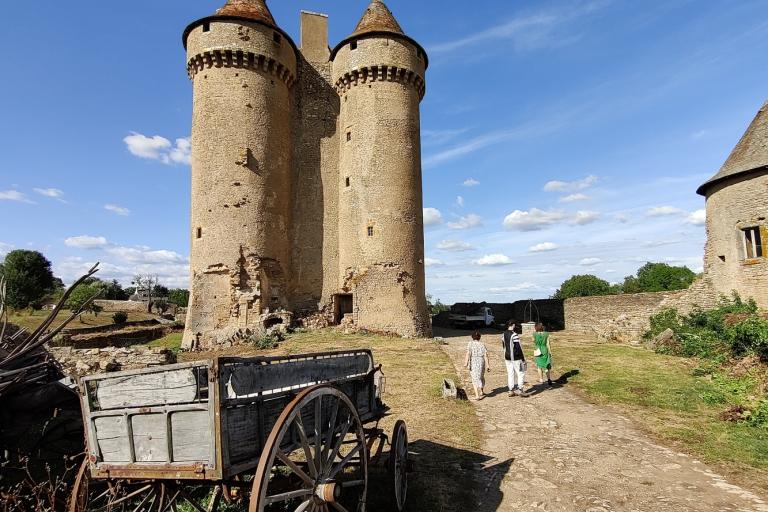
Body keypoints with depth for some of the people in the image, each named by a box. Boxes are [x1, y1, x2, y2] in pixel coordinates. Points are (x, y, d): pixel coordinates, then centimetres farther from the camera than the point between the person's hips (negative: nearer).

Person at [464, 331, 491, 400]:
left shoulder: (470, 344, -3)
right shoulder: (482, 344, 2)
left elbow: (468, 353, -15)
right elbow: (485, 355, -2)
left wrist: (466, 362, -18)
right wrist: (487, 365, -1)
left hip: (473, 362, -2)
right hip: (481, 361, 2)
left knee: (475, 378, 5)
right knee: (481, 377, 21)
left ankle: (477, 395, -3)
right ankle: (481, 392, 34)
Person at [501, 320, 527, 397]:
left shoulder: (503, 335, 5)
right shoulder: (514, 335, -19)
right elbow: (518, 348, -18)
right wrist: (523, 359, -12)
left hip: (507, 358, 7)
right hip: (516, 358, -7)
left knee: (510, 374, 12)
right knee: (521, 373, 6)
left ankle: (511, 390, 17)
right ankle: (520, 390, 5)